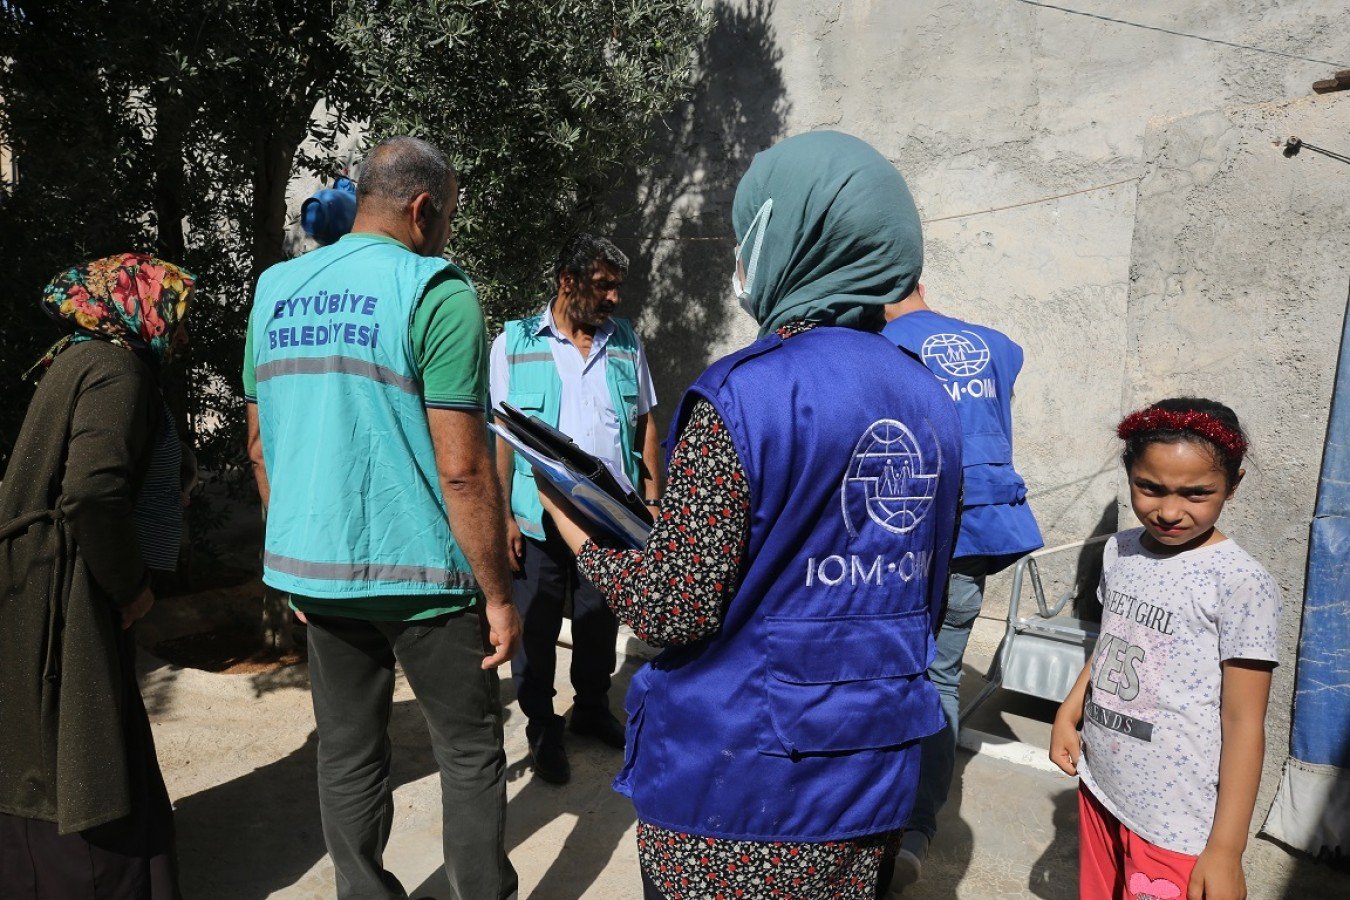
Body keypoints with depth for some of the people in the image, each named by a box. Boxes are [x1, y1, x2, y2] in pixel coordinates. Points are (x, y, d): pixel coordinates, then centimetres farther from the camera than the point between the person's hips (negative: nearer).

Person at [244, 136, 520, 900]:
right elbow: (463, 470, -18)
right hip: (418, 574, -6)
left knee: (348, 755, 17)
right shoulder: (435, 291, -13)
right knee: (471, 752, 11)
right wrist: (499, 594, -10)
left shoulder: (276, 291, 8)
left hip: (315, 569, 6)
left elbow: (261, 446, 12)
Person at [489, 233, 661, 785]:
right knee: (536, 628, 9)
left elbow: (645, 424, 9)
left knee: (601, 621, 17)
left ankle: (593, 709, 39)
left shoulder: (626, 342, 7)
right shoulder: (515, 343, -3)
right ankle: (543, 730, 28)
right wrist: (502, 515, -10)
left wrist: (652, 499, 4)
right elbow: (499, 434, -5)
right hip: (539, 518, -3)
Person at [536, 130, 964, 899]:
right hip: (877, 769, 6)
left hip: (746, 780, -6)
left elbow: (674, 609, -20)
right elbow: (927, 597, 10)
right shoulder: (932, 402, 1)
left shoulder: (742, 398, -21)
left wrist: (578, 535, -3)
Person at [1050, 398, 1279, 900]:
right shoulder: (1120, 551, 1)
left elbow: (1244, 724, -15)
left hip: (1176, 819, -6)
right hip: (1099, 788, 6)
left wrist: (1226, 849, -14)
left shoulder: (1240, 583, -17)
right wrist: (1068, 715, 5)